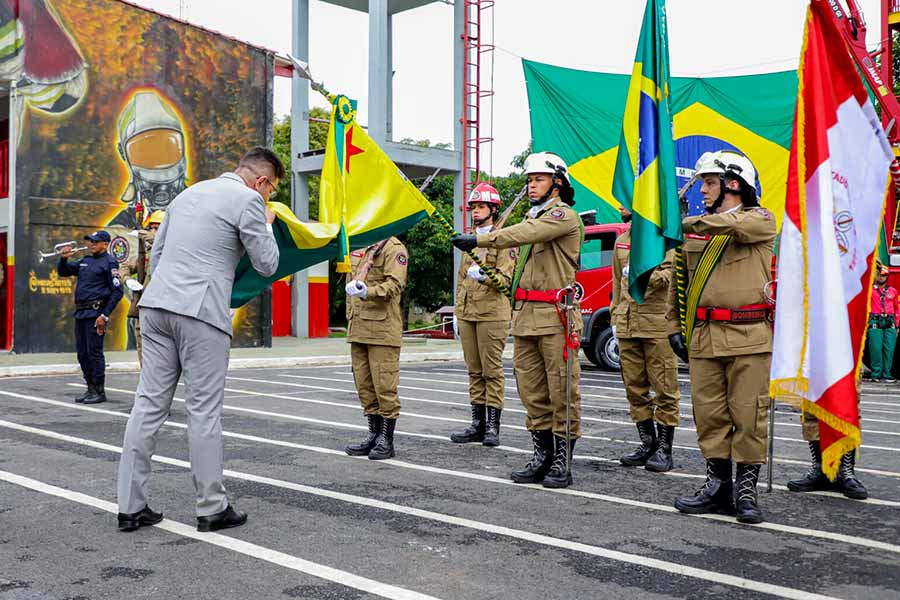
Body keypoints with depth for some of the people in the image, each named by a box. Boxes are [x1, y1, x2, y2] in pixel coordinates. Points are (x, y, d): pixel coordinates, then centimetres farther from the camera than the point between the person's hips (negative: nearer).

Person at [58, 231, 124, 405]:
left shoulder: (109, 263, -5)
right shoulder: (85, 261, 18)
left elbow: (117, 292, -11)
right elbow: (63, 272, 27)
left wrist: (105, 315, -16)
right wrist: (63, 258, 5)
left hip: (95, 313, -8)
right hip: (80, 312, 8)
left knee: (94, 352, -7)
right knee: (82, 353, 10)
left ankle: (99, 392, 0)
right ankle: (90, 389, 19)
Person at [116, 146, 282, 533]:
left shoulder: (189, 193, 21)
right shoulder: (248, 200, -3)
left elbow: (156, 253, 23)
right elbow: (267, 265, -1)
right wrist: (267, 225, 14)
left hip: (156, 305, 7)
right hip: (201, 312, -7)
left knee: (149, 404, 7)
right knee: (204, 410, 0)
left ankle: (131, 507, 11)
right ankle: (211, 508, 9)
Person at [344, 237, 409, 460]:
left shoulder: (394, 249, -7)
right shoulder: (359, 249, 19)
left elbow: (395, 284, -20)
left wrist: (368, 292, -35)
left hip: (383, 330, -8)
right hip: (358, 329, 8)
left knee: (385, 385, -4)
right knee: (364, 385, 12)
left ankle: (387, 441, 5)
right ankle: (374, 435, 22)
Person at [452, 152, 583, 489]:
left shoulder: (564, 215, -6)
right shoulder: (533, 217, 22)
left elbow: (525, 234, -24)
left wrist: (480, 240, -27)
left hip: (556, 317, -9)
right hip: (526, 317, 9)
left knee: (561, 391, -3)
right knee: (532, 391, 10)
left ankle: (563, 463, 4)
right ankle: (543, 455, 19)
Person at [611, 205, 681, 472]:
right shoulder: (622, 241, 19)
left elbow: (671, 273, -13)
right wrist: (615, 318, 18)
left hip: (657, 322, -7)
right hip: (627, 324, 7)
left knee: (664, 388, -2)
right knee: (635, 387, 9)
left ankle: (664, 449, 5)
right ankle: (647, 444, 19)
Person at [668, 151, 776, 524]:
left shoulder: (761, 221, 2)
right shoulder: (694, 231, 15)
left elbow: (734, 224, -22)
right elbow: (679, 277, 18)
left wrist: (692, 223, -11)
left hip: (749, 336, -4)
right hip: (704, 336, 4)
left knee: (749, 415, 0)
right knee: (709, 414, 6)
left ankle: (746, 490, 10)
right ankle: (717, 486, 16)